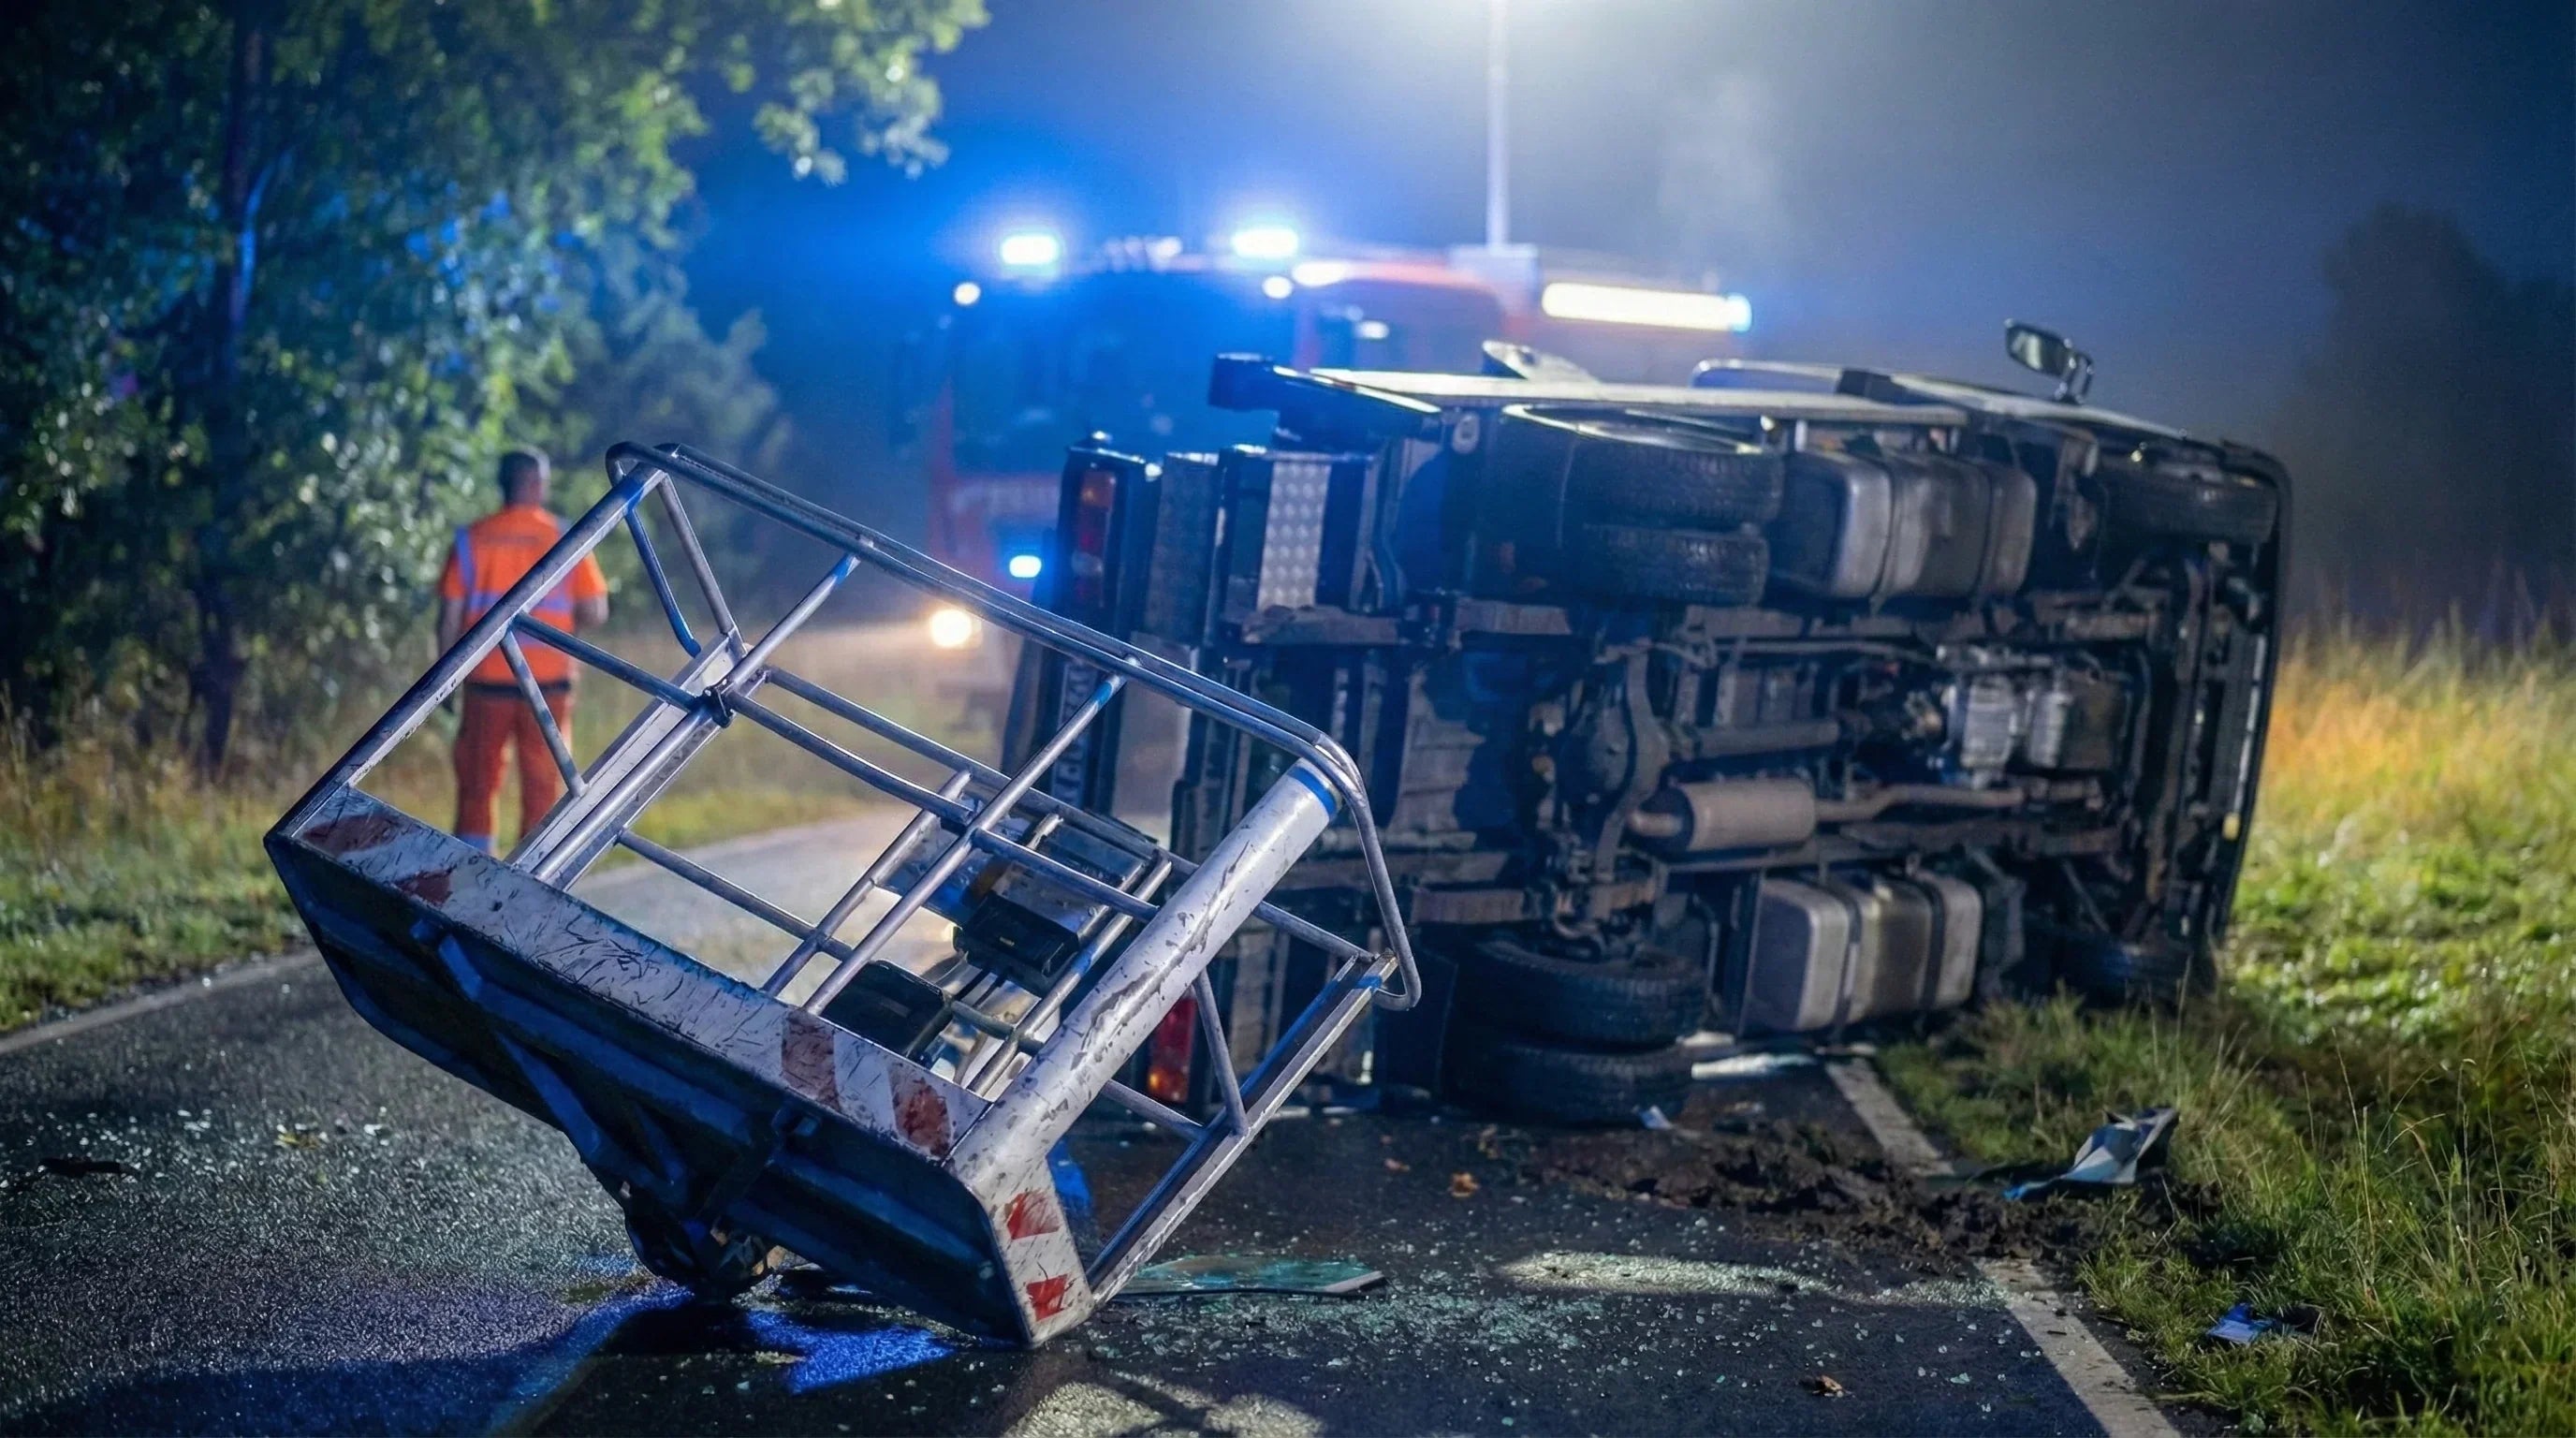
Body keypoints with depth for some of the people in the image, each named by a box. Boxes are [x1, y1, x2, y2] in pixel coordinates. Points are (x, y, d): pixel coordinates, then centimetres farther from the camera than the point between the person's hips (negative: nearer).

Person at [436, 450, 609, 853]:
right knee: (543, 782, 7)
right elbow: (595, 613, -3)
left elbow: (450, 616, -2)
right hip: (548, 680, -1)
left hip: (487, 679, 1)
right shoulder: (565, 538, -2)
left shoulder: (472, 539, 0)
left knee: (478, 779, 8)